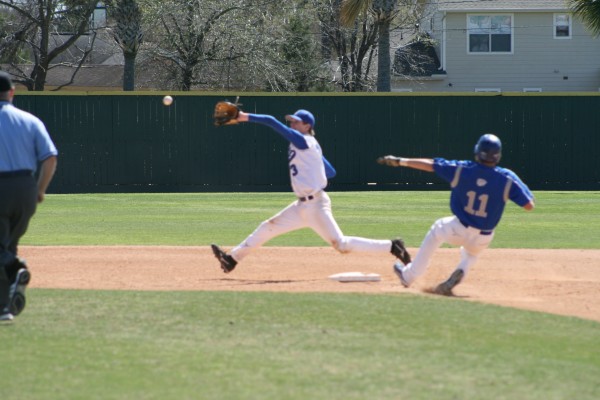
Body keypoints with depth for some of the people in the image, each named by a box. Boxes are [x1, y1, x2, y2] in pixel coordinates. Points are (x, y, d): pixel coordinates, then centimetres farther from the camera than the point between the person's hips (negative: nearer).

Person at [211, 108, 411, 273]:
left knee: (341, 244, -13)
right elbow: (331, 172, 20)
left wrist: (247, 117, -10)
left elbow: (272, 122, -15)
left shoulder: (303, 140, -11)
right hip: (302, 205, 10)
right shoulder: (311, 147, 15)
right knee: (267, 228, 10)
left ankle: (392, 246, -7)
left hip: (316, 205, -10)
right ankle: (232, 258, 16)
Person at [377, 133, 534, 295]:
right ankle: (461, 271, 0)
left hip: (458, 230, -1)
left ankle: (408, 275, 35)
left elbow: (429, 165, -4)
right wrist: (523, 188, 7)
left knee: (437, 229, 33)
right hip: (483, 239, 1)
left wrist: (400, 161, 7)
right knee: (470, 254, 36)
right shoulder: (507, 178, -15)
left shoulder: (461, 169, -14)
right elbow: (529, 205, -13)